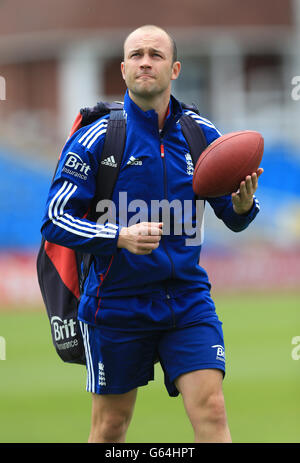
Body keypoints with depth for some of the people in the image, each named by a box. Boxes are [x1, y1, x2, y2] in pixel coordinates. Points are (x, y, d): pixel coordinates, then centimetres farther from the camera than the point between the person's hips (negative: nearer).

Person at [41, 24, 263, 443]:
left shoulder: (203, 136, 4)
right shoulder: (97, 138, -7)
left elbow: (232, 218, 12)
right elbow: (55, 220, -9)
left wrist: (244, 204, -13)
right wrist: (120, 236, -24)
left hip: (188, 298, 2)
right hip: (117, 305, -2)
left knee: (211, 412, -11)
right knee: (110, 427, 7)